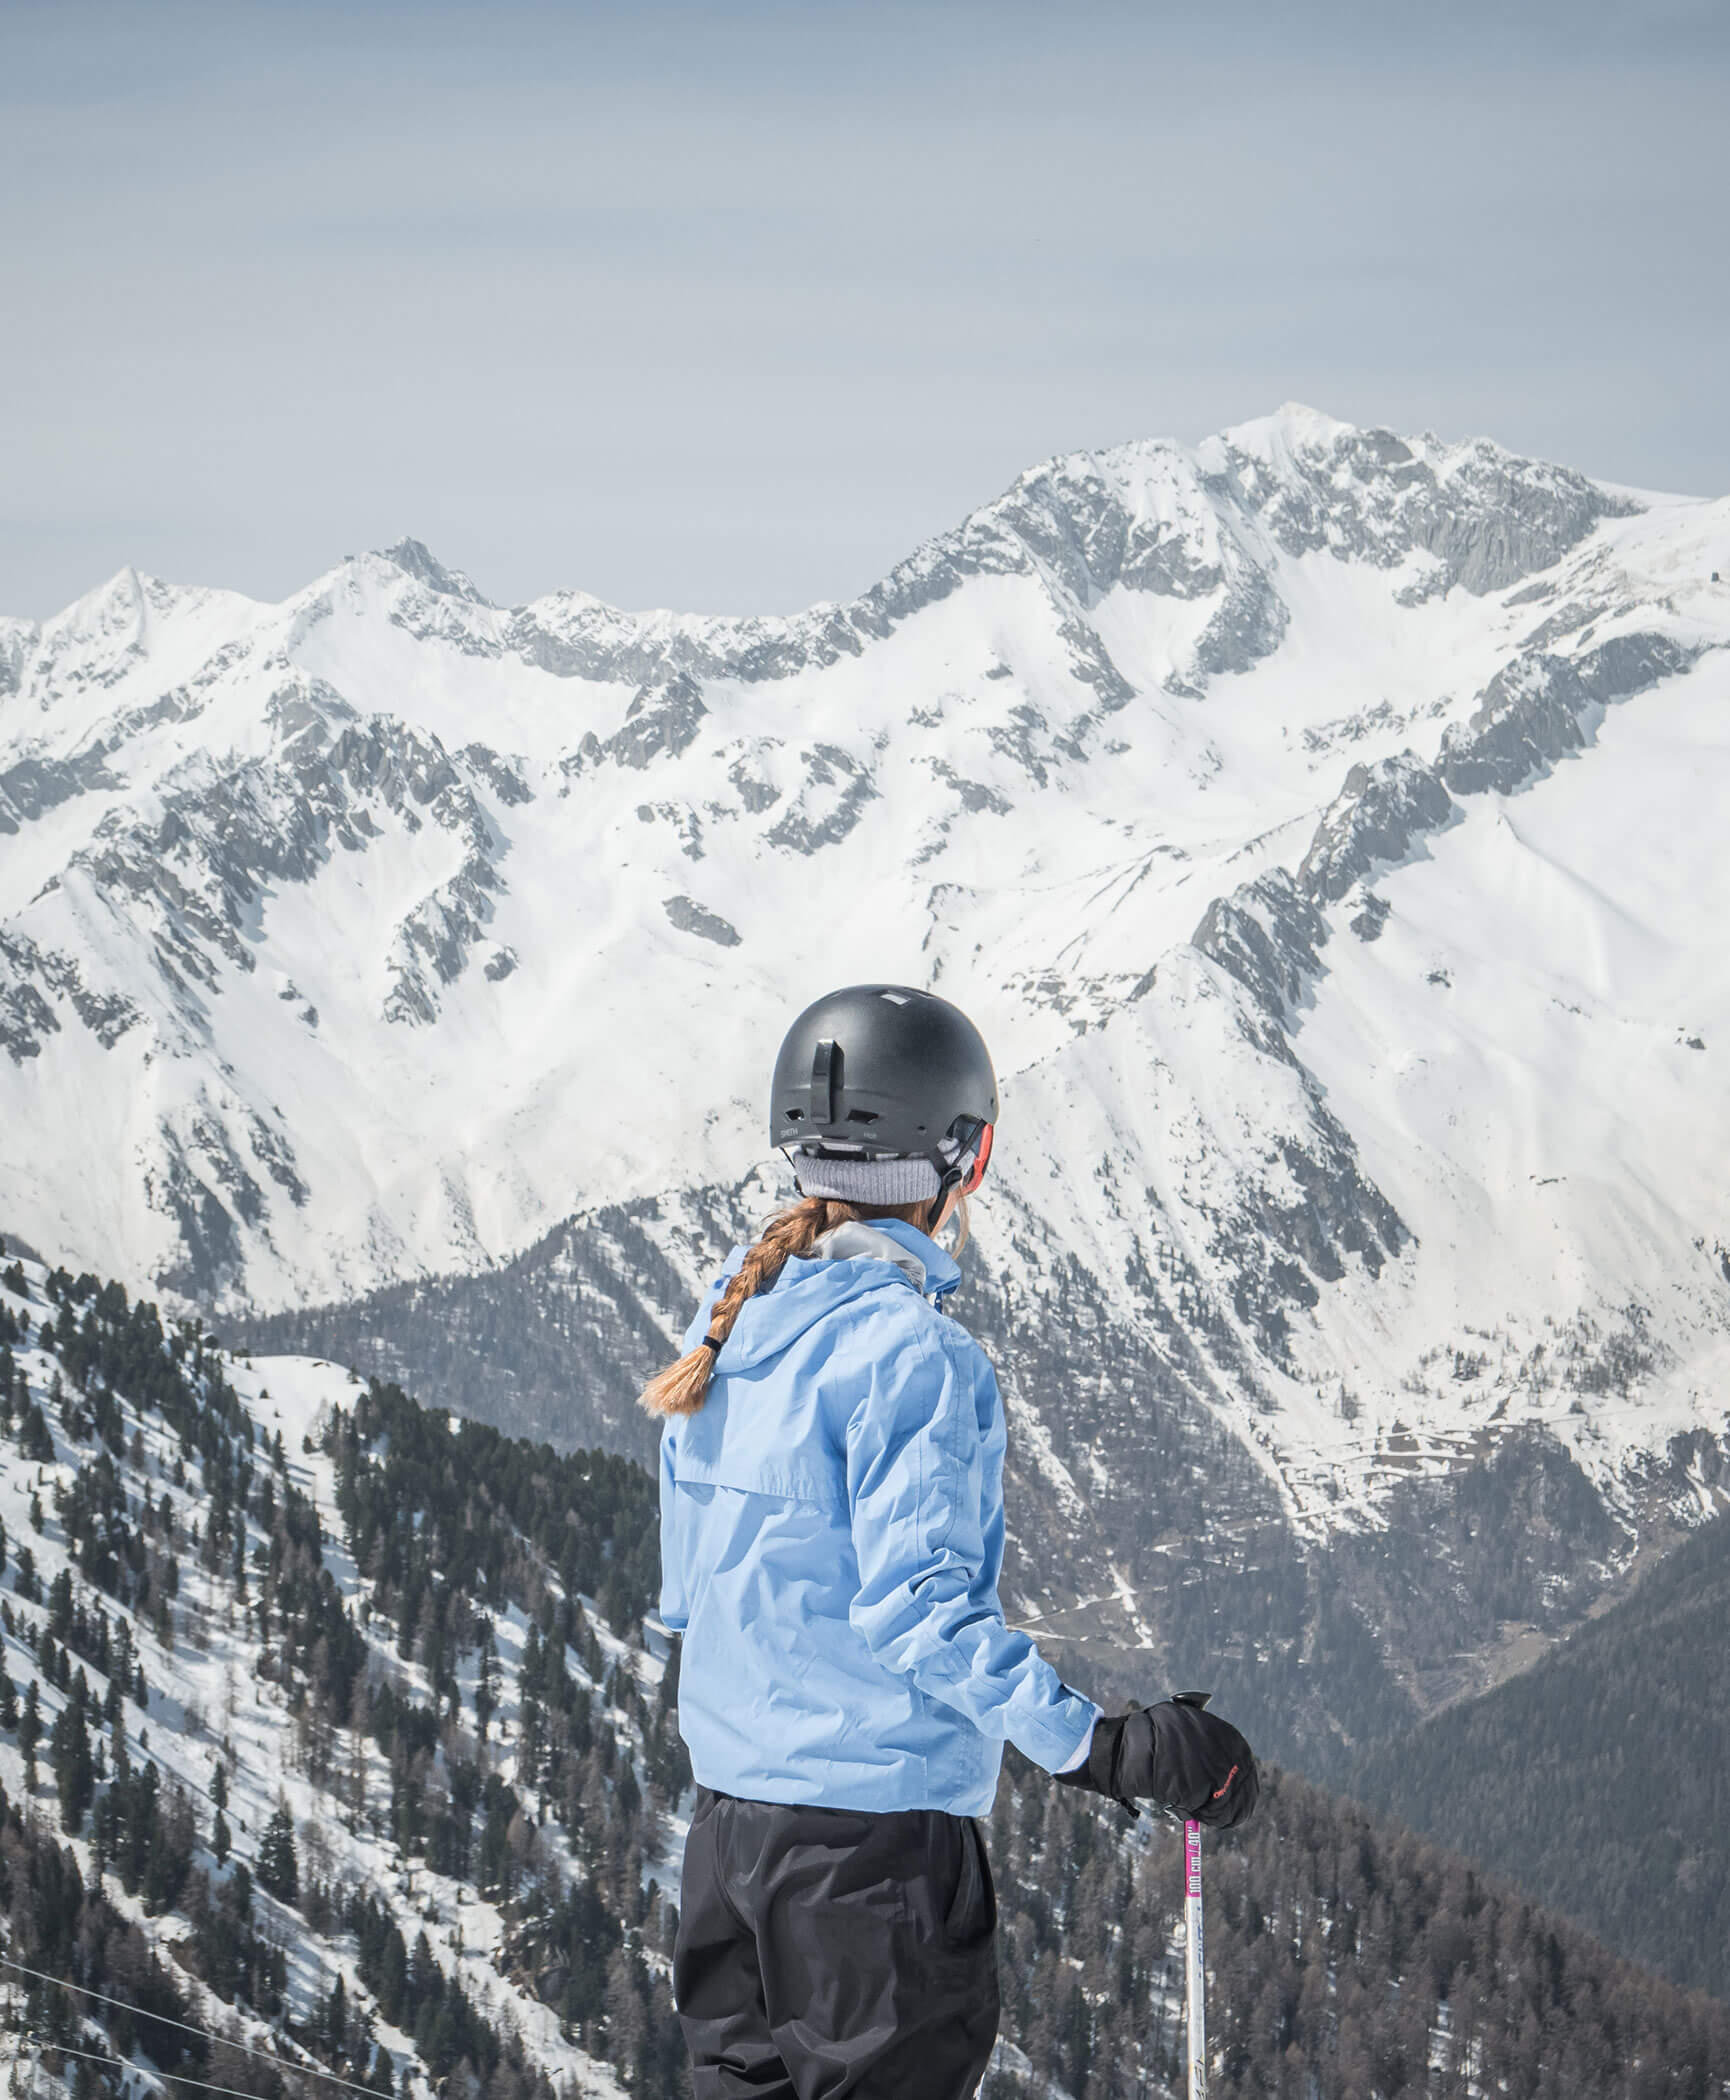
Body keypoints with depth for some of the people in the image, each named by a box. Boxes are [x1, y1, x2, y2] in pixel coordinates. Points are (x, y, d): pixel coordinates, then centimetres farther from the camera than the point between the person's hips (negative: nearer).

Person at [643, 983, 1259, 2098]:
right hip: (877, 1816, -8)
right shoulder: (909, 1351, -17)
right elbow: (919, 1606, -23)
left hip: (728, 1811, 8)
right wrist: (1091, 1742, -27)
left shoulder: (738, 1313, 8)